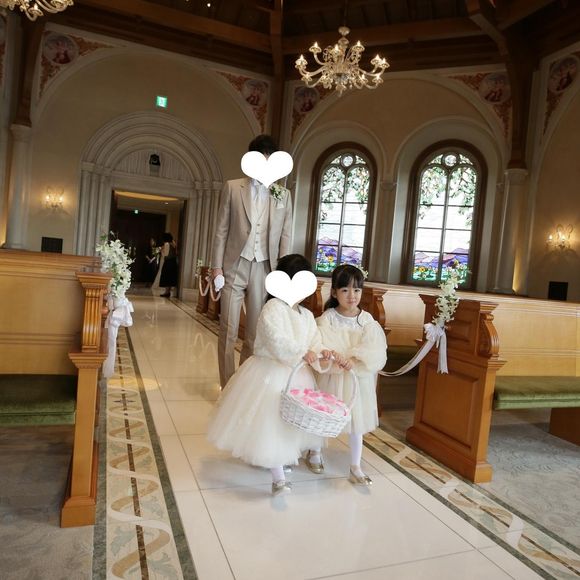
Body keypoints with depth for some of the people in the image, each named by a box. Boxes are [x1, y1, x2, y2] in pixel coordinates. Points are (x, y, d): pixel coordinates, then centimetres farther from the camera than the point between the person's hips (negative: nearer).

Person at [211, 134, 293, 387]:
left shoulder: (283, 194, 9)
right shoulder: (232, 187, 6)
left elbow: (285, 236, 7)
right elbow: (221, 229, 4)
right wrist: (217, 266, -2)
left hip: (264, 269, 1)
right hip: (235, 266, -1)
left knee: (256, 333, 6)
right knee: (228, 331, 1)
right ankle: (228, 387, 12)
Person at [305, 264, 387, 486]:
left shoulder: (368, 322, -6)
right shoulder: (326, 319, -11)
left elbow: (376, 353, -15)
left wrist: (355, 360, -29)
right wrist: (334, 357, -39)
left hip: (359, 379, 2)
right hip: (331, 378, -1)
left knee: (357, 423, 12)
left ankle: (355, 468, 30)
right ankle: (314, 452, 44)